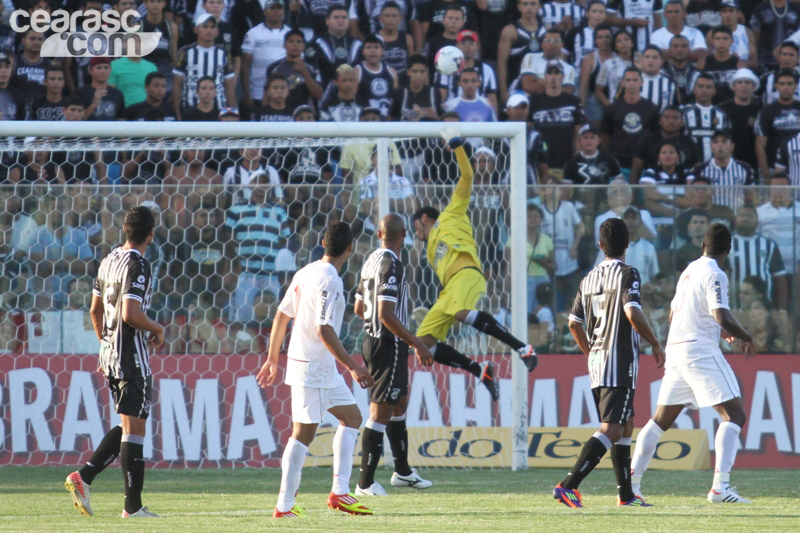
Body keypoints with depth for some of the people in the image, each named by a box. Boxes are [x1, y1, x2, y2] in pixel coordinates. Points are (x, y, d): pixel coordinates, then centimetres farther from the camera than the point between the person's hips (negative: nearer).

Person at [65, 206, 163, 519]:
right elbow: (130, 315, -24)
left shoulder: (109, 261, 11)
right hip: (133, 358, -9)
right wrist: (157, 329, -7)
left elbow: (95, 310, 18)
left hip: (110, 355, 9)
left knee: (127, 426, 16)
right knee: (134, 428, -5)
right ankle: (133, 506, -3)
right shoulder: (137, 265, -16)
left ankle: (84, 476, 5)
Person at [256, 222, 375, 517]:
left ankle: (339, 492, 10)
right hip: (314, 368, -9)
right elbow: (324, 330, -24)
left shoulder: (306, 273, 9)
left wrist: (273, 359, 22)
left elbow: (281, 316, 14)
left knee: (351, 416, 14)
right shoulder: (329, 281, -18)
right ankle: (284, 506, -3)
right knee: (304, 433, -5)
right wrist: (353, 367, -20)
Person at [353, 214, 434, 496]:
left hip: (372, 340, 10)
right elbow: (386, 315, -25)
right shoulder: (391, 265, -19)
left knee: (400, 404, 21)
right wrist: (416, 343, -21)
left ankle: (403, 472, 32)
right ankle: (366, 483, -6)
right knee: (381, 412, -7)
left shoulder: (371, 261, 9)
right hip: (389, 345, -10)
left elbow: (359, 308, 18)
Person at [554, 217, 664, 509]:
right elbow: (633, 313, -22)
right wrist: (655, 344, -10)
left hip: (596, 362, 8)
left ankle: (625, 493, 19)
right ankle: (568, 485, -23)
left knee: (625, 425, 18)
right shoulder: (627, 274, -8)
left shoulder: (589, 278, 11)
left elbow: (574, 323, 13)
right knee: (611, 430, -11)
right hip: (621, 364, -8)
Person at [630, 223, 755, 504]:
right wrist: (746, 337, -2)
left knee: (660, 420, 15)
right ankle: (720, 486, -22)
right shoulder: (714, 275, -9)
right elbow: (723, 317, -20)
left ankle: (631, 482, 14)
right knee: (734, 415, -9)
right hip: (701, 351, -8)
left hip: (676, 350, 8)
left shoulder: (689, 271, 16)